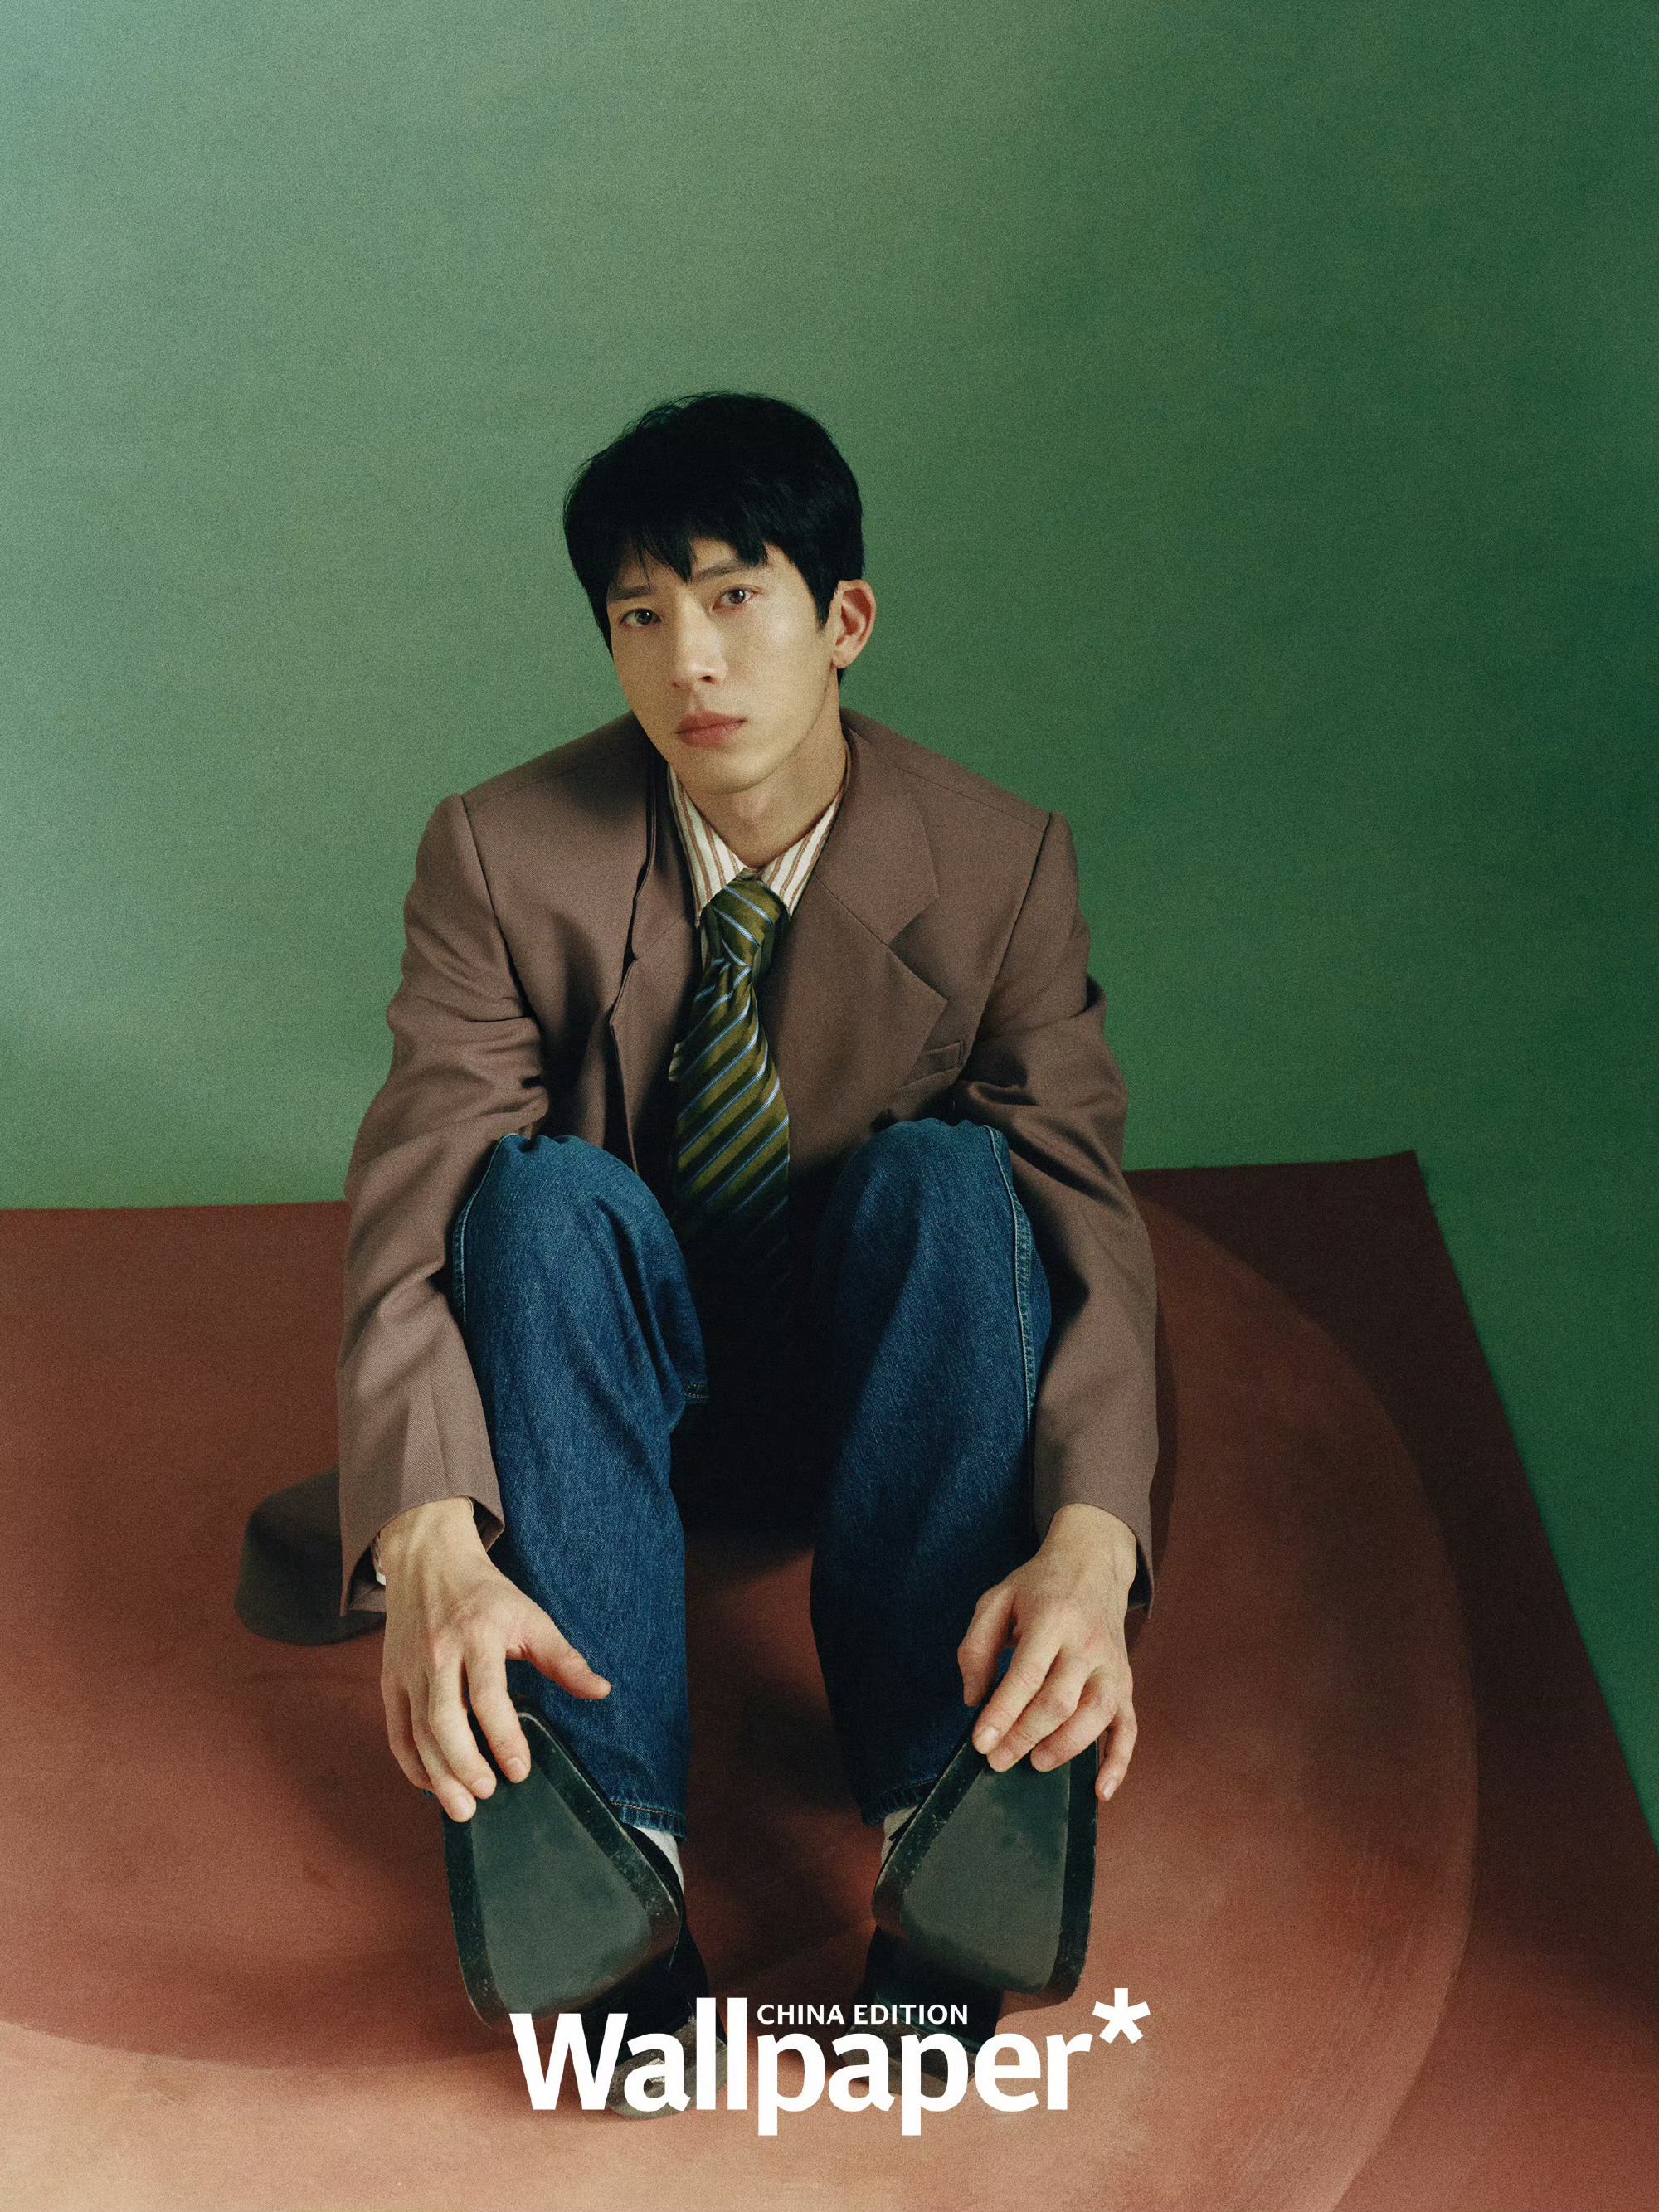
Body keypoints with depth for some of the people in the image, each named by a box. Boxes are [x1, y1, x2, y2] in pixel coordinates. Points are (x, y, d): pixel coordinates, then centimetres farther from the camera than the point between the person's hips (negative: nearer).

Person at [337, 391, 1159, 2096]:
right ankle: (604, 1842, -42)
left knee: (946, 1174, -30)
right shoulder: (501, 857, -11)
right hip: (616, 1371, 0)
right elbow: (412, 1200, -21)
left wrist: (1088, 1540, -39)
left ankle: (950, 1826, -41)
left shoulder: (999, 864, -10)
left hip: (877, 1372, 0)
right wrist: (432, 1544, -41)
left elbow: (1084, 1217, -18)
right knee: (545, 1190, -31)